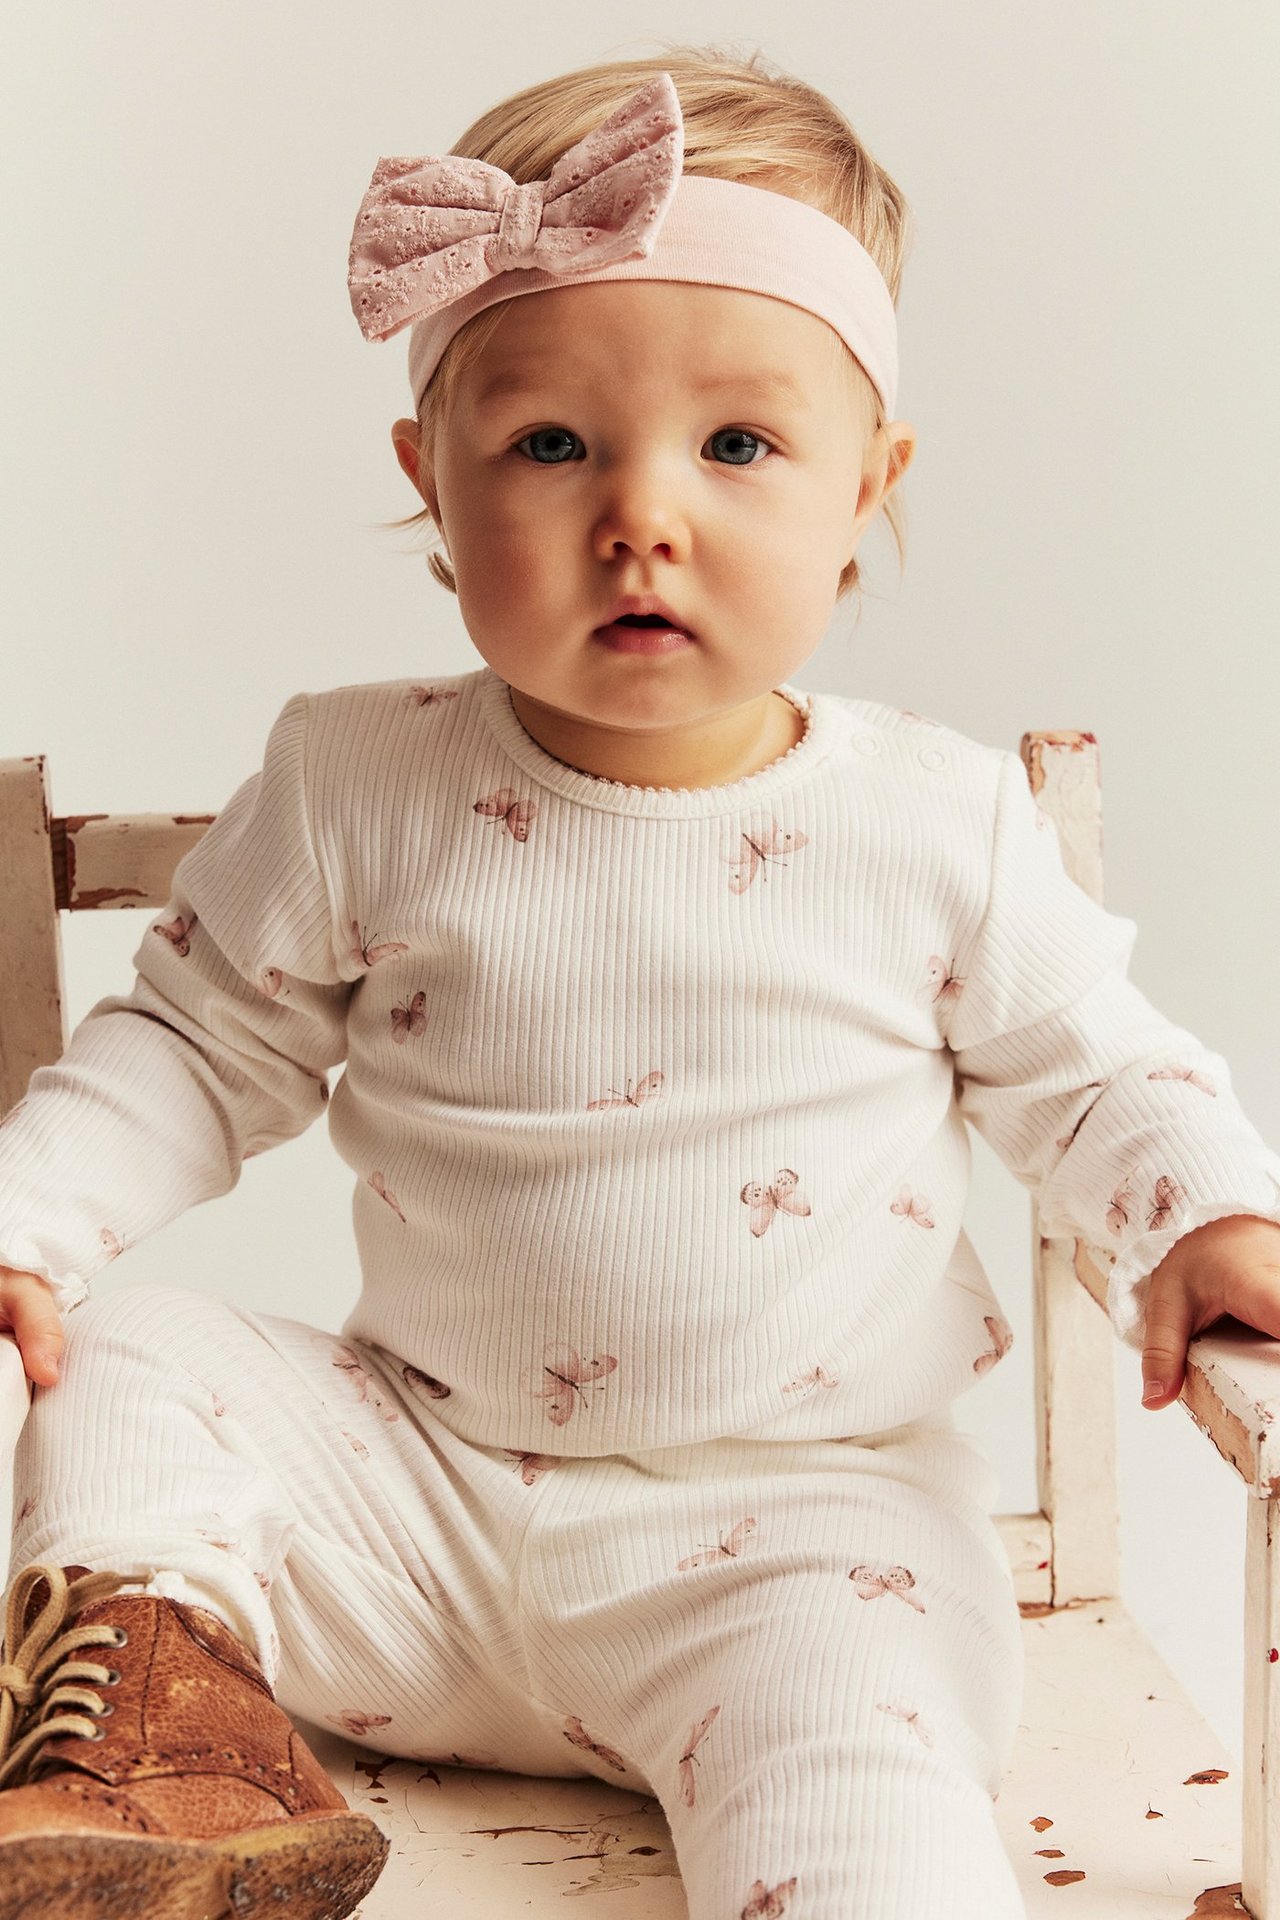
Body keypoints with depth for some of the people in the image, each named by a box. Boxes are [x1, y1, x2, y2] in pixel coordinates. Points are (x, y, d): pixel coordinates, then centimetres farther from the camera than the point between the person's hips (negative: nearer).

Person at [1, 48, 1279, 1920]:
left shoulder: (943, 823, -5)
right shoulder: (358, 788, -5)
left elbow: (1085, 1066, 8)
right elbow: (200, 1044, 6)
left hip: (802, 1516, -2)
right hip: (418, 1472, 3)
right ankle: (153, 1681, 0)